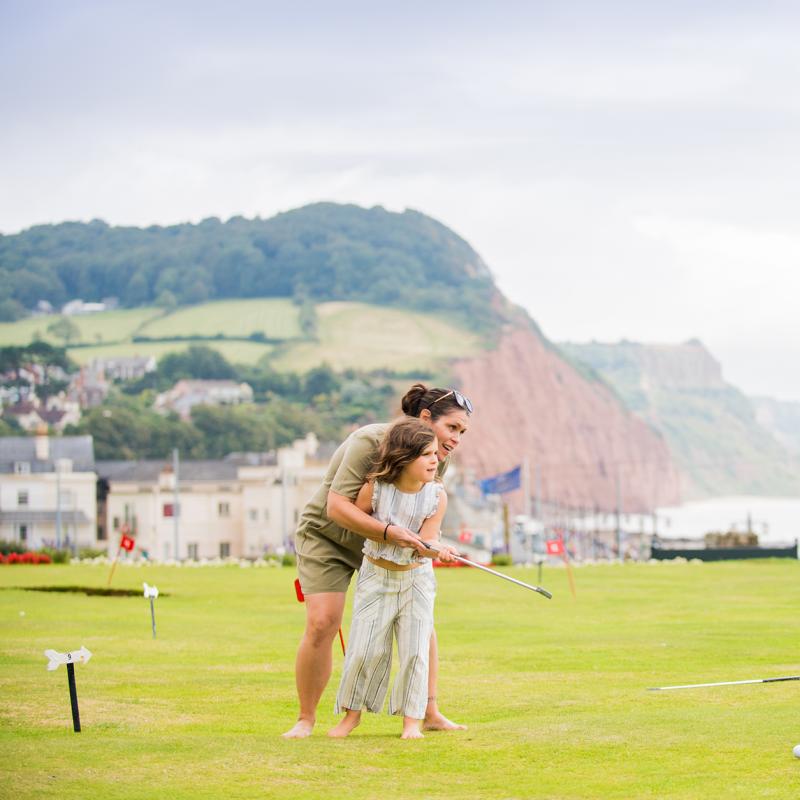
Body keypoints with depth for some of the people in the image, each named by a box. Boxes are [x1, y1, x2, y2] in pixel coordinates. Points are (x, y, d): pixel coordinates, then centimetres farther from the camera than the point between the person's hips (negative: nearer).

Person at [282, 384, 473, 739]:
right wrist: (388, 532, -47)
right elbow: (337, 507, -37)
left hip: (383, 544, 6)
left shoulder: (439, 459, -10)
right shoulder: (370, 443, -32)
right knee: (322, 624, -17)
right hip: (327, 535, -6)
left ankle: (430, 713, 6)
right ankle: (305, 719, -2)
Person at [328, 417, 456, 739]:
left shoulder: (437, 496, -14)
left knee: (415, 649, -2)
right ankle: (352, 712, 18)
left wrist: (437, 549, -35)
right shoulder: (375, 488, -18)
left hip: (416, 577, 1)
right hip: (376, 573, -1)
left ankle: (411, 719, 8)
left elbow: (424, 542, -17)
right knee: (365, 648, 1)